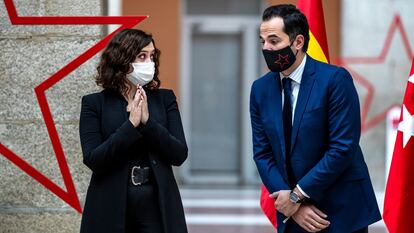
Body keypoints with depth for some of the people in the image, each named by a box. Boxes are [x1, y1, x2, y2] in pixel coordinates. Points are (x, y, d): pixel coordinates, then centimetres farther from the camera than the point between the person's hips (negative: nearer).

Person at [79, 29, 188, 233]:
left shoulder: (165, 99, 6)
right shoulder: (94, 104, 0)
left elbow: (180, 154, -2)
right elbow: (92, 159, -10)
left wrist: (147, 122, -14)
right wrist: (131, 125, -16)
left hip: (157, 207, 2)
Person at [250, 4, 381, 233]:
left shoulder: (335, 79, -12)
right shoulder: (260, 89, 4)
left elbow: (343, 148, -16)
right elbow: (262, 153, 4)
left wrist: (297, 195, -14)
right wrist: (294, 206, -7)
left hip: (341, 211, -4)